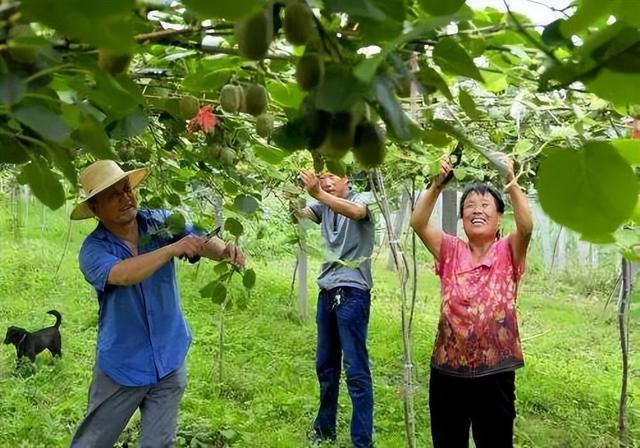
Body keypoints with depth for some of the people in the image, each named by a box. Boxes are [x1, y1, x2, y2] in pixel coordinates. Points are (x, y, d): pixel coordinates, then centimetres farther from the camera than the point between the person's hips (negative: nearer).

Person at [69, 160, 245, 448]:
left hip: (169, 360, 2)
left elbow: (201, 240, -20)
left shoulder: (161, 222, -7)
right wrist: (172, 249, -41)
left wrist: (224, 251, -42)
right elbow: (122, 275, -34)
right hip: (122, 365, -2)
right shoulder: (93, 249, -15)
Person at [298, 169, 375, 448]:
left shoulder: (362, 199, -4)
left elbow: (354, 212, -28)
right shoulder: (324, 206, 13)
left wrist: (318, 194, -41)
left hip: (352, 293, -6)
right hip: (327, 292, 6)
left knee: (356, 369, -5)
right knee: (325, 365, 14)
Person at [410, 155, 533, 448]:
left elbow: (526, 227, -21)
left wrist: (510, 182, -28)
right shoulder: (450, 252, 4)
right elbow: (418, 222, -10)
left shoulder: (508, 253, -1)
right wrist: (438, 184, -21)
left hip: (494, 373, -2)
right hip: (447, 371, 2)